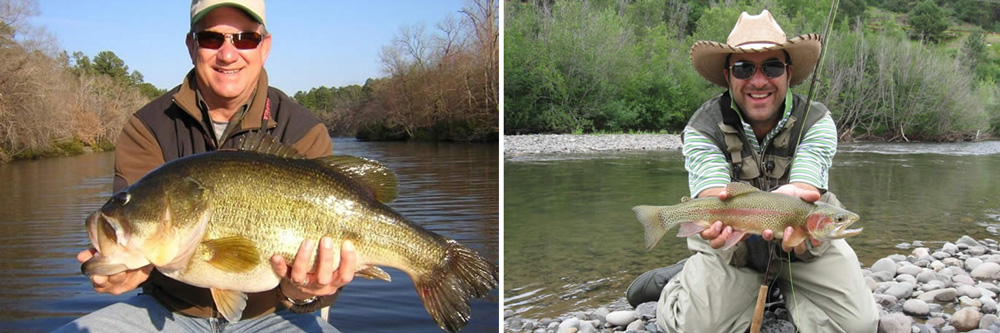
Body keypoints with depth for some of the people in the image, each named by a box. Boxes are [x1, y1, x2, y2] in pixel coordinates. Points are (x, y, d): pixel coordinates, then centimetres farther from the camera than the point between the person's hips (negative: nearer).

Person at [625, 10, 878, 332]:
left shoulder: (817, 121, -14)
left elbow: (807, 189, -28)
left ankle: (786, 288, 15)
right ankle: (678, 281, 13)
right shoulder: (703, 128, -16)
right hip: (731, 247, -2)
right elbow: (713, 196, -29)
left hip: (803, 244, 2)